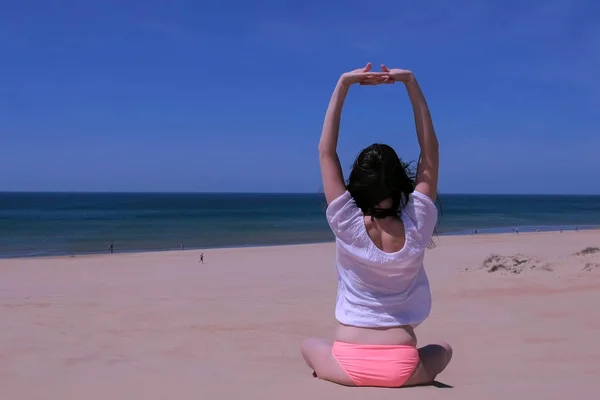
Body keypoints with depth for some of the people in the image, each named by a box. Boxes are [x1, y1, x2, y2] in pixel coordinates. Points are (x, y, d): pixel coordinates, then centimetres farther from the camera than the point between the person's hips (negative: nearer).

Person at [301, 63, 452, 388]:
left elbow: (326, 151, -7)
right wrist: (411, 83, -5)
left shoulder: (347, 225, -12)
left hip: (348, 364, 0)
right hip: (402, 368, 0)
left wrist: (343, 85, -8)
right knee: (443, 350, 32)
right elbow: (430, 150, -3)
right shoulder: (416, 228, -10)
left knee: (309, 346, 33)